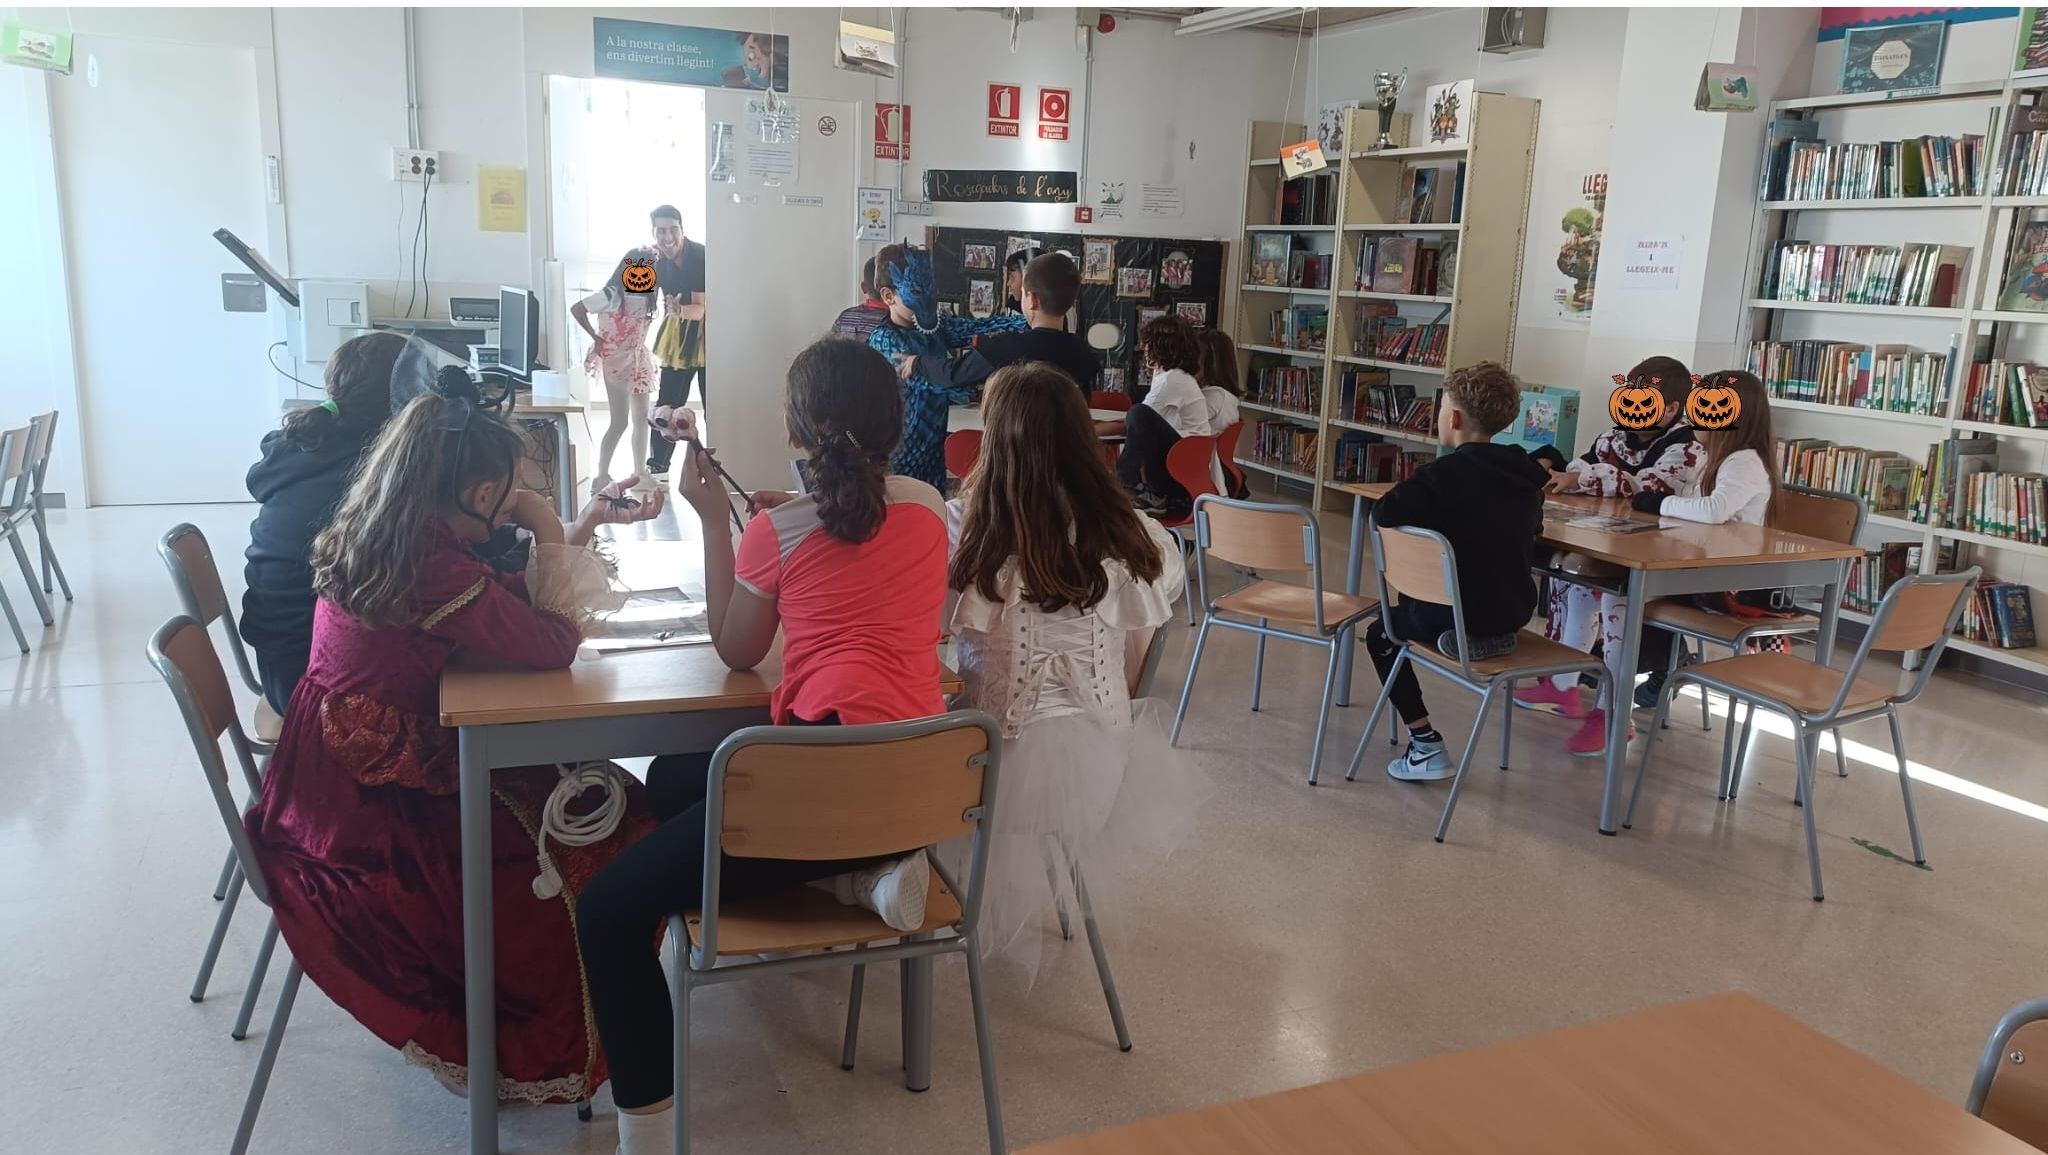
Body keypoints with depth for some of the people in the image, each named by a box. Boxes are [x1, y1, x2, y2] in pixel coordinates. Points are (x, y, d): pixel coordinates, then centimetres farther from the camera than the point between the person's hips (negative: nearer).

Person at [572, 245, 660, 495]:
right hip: (615, 360, -7)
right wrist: (596, 338, -10)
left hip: (639, 360, 7)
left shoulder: (646, 297, 6)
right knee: (620, 422, -8)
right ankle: (601, 477, 1)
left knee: (641, 419, 10)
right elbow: (576, 309, -10)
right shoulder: (611, 294, -13)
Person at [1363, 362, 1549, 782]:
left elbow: (1387, 514, -26)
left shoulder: (1445, 474, -19)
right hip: (1515, 611, 7)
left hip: (1458, 617, -7)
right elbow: (1527, 538, 14)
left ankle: (1427, 744, 5)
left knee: (1380, 633, 17)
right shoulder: (1524, 475, 2)